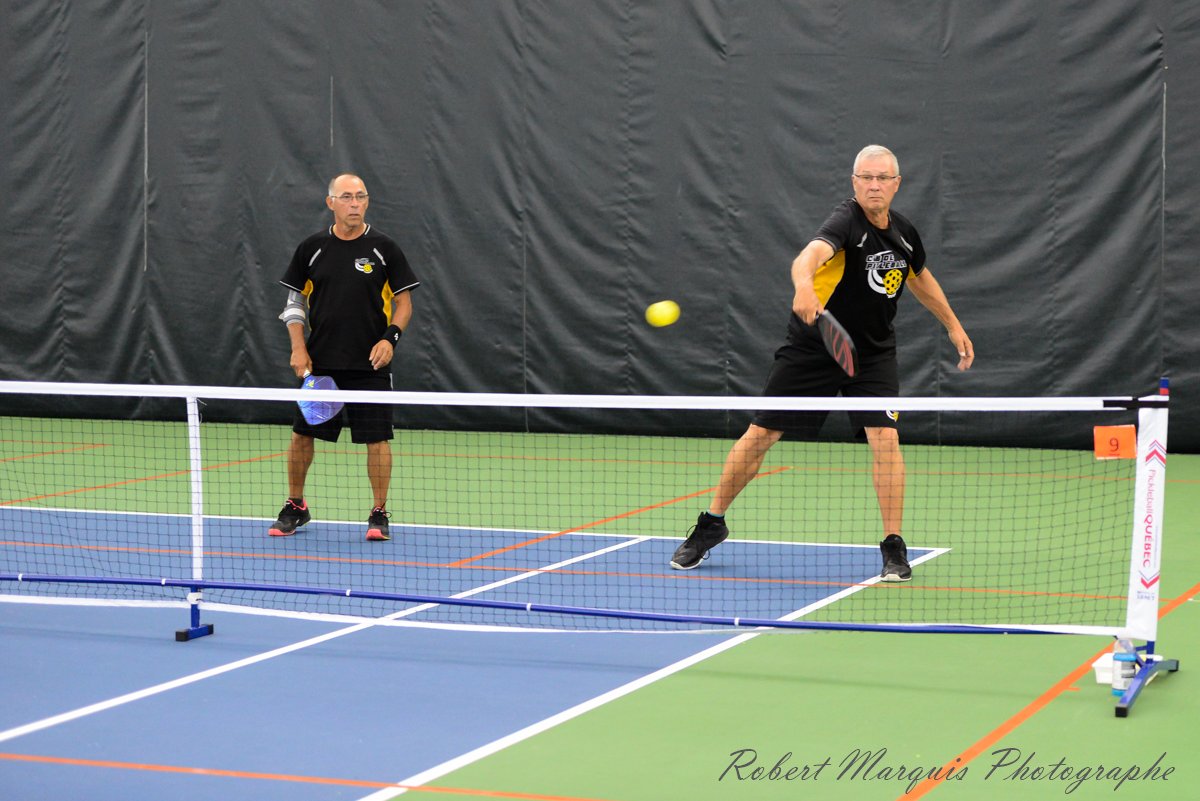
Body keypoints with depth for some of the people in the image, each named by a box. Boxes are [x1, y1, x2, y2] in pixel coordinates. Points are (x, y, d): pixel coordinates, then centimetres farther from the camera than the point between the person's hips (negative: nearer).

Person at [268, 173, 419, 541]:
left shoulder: (384, 249, -2)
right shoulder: (312, 248, 3)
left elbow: (404, 301, 2)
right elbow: (294, 300, 10)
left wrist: (390, 337, -15)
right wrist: (298, 348, -1)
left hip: (370, 363, -2)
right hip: (320, 362, 2)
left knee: (377, 438, -3)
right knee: (302, 433, 5)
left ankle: (379, 514, 10)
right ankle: (295, 506, 23)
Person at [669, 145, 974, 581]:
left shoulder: (904, 232, 1)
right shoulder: (846, 220, -20)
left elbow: (919, 277, 24)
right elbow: (812, 252, -44)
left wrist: (953, 324, 27)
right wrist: (803, 284, -65)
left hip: (873, 354, 4)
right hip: (812, 347, -4)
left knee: (885, 438, -15)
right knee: (760, 434, 2)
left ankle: (894, 547, -4)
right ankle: (711, 525, 20)